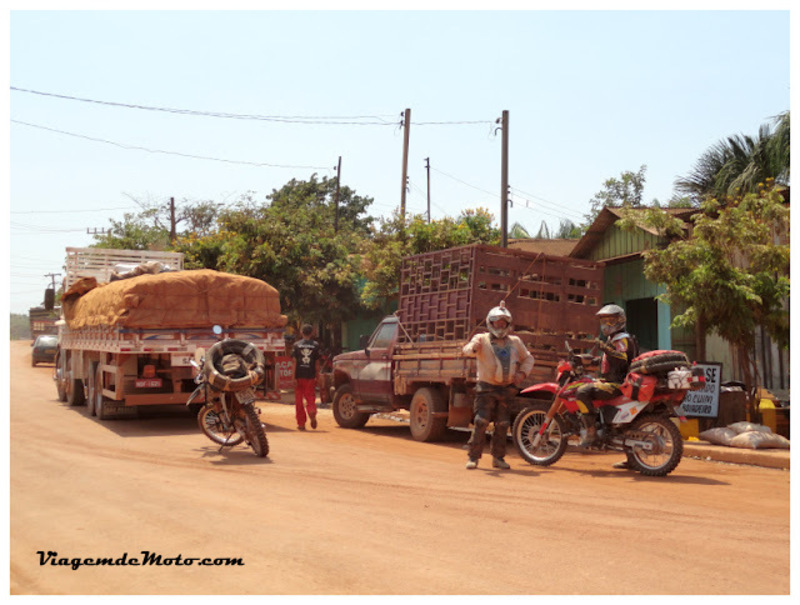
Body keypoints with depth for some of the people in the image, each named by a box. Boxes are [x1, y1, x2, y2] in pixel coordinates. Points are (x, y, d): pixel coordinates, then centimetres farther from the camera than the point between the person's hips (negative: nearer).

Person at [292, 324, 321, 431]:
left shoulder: (297, 345, 1)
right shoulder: (315, 345, 2)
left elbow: (294, 362, -5)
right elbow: (317, 362, 2)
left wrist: (294, 377, -5)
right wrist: (317, 376, 9)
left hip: (299, 376, 0)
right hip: (311, 376, 0)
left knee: (299, 401, 8)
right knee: (310, 398, 9)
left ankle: (301, 424, 10)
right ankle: (312, 414, -20)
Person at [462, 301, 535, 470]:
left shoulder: (515, 342, 13)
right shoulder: (482, 339, 0)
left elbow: (528, 358, 24)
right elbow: (467, 349, -18)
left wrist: (522, 373, 5)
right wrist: (473, 347, -43)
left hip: (507, 389, 4)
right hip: (486, 388, -4)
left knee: (503, 424, 6)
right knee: (481, 422, -12)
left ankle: (498, 457, 18)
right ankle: (473, 457, -4)